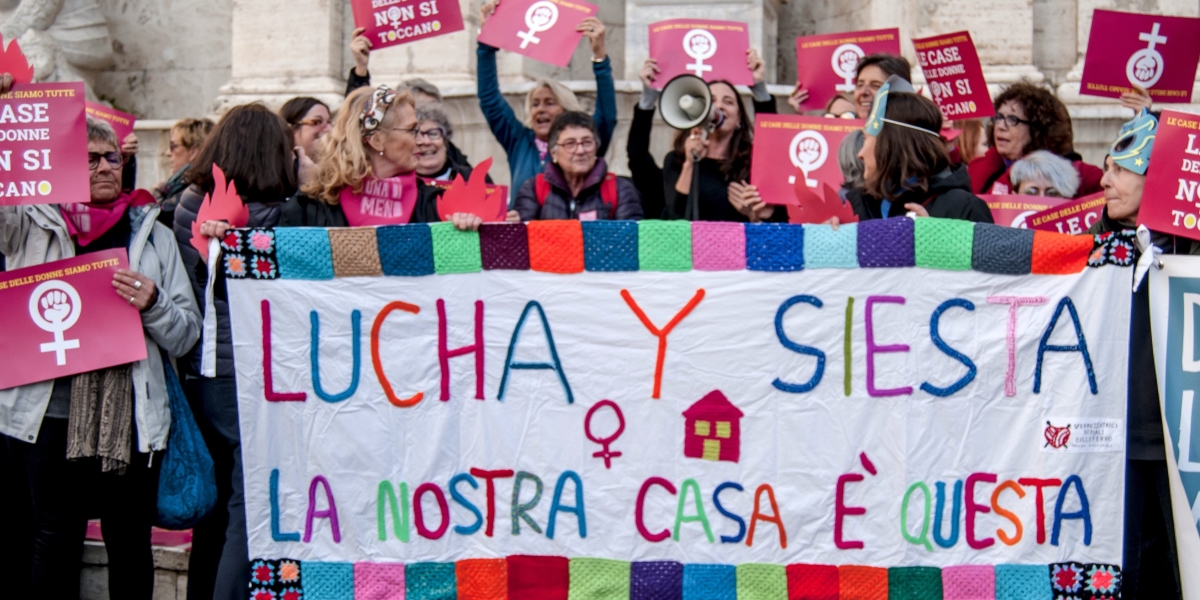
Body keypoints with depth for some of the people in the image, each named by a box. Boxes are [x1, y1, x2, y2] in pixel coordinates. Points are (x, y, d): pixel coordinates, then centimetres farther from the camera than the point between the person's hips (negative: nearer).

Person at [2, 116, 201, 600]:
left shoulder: (153, 234, 12)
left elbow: (186, 336, 10)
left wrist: (153, 305, -11)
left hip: (131, 414, 1)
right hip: (49, 411, -1)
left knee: (130, 542, 7)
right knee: (56, 540, 5)